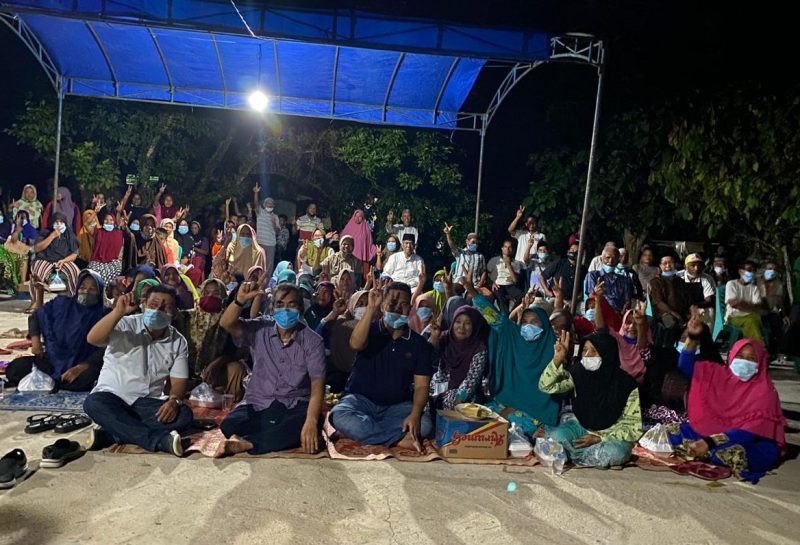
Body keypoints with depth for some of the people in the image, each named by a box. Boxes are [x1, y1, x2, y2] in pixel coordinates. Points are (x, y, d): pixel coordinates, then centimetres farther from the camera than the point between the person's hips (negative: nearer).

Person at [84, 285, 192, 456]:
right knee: (94, 403, -36)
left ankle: (109, 432, -24)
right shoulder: (126, 325, -6)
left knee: (184, 415, -25)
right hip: (112, 397, -2)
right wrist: (118, 312, -36)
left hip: (148, 403, 2)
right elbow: (92, 339, -24)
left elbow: (178, 381, -1)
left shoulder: (179, 342, 2)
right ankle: (158, 440, -38)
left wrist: (174, 401, -23)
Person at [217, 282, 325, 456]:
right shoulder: (259, 330, 6)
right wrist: (240, 300, -30)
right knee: (229, 426, -27)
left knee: (302, 426, -35)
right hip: (257, 404, 1)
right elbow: (226, 324, -10)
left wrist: (311, 421, -29)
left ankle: (246, 444, -25)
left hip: (295, 407, -1)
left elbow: (317, 383, -13)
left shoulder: (312, 341, -3)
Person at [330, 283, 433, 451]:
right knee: (339, 417, -33)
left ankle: (362, 429, -17)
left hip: (397, 406, 1)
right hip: (361, 399, -1)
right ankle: (399, 439, -24)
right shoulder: (370, 331, -1)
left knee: (424, 425, -28)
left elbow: (421, 386, -4)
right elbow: (356, 344, -26)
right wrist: (371, 308, -33)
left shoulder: (419, 343, 1)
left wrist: (415, 414, -22)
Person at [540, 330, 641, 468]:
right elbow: (546, 386, -15)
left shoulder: (625, 383, -18)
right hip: (582, 427, 2)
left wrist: (599, 439, -21)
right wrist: (557, 359, -29)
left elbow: (633, 427, -13)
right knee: (556, 435, -29)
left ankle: (571, 453, -13)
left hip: (613, 434, -1)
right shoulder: (579, 372, -9)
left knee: (615, 452, -36)